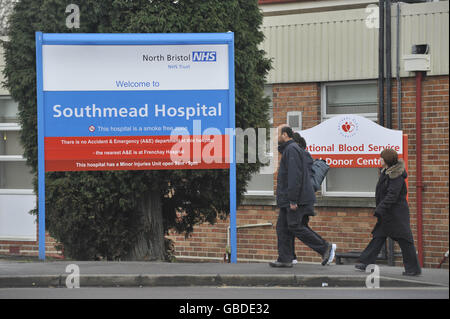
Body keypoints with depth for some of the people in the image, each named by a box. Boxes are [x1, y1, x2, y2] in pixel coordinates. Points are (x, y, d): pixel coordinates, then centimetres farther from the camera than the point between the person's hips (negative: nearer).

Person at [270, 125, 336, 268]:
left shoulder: (291, 150, -15)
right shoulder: (291, 149, 18)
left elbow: (294, 176, -22)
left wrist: (293, 200, -24)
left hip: (297, 199, -11)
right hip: (287, 199, 11)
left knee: (295, 226, -10)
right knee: (282, 226, 8)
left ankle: (325, 248, -4)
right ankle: (284, 259, 7)